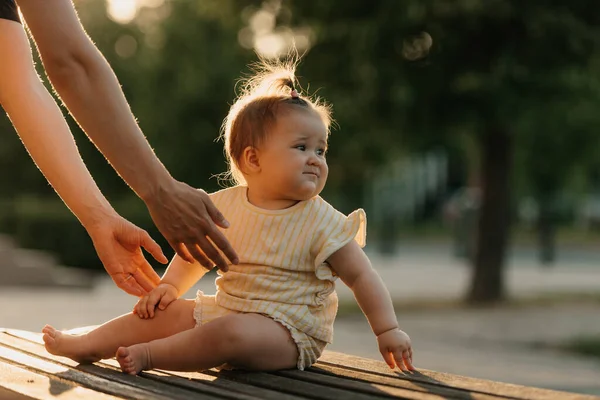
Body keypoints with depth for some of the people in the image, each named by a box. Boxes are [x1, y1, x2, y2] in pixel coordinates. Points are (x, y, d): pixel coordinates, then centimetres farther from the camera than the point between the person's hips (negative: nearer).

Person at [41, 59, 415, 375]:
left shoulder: (320, 222, -9)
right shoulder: (226, 206, 2)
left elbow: (362, 276, -5)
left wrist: (388, 331, -10)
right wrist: (169, 286, 5)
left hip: (288, 329, -6)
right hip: (227, 310, 6)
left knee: (232, 332, -34)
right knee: (164, 310, 1)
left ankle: (150, 356, -24)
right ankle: (87, 346, 8)